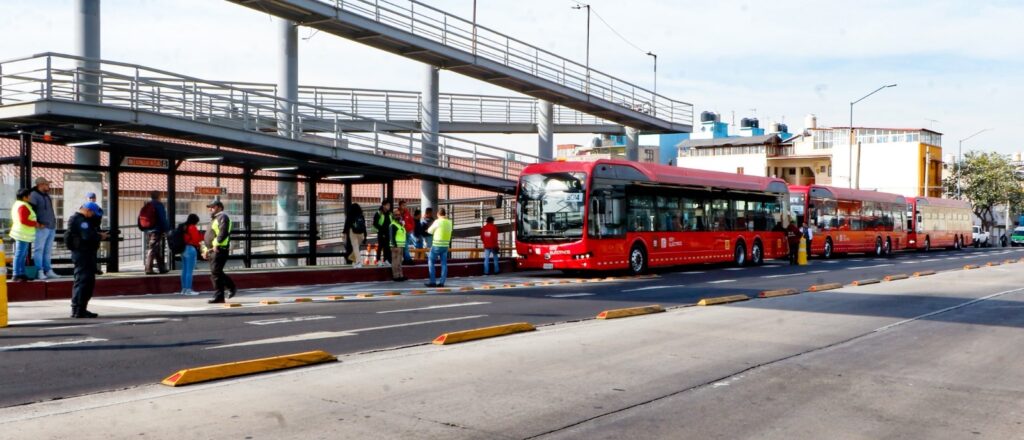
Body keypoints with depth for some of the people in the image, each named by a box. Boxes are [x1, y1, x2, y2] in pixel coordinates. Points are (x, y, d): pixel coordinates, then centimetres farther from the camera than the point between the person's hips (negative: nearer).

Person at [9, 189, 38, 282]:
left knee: (23, 255, 14)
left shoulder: (17, 204, 19)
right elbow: (23, 220, -23)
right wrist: (35, 224, -11)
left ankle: (21, 274, 18)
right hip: (23, 234, -11)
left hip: (23, 234, 11)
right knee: (19, 255, -8)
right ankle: (16, 275, -7)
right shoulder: (23, 206, -15)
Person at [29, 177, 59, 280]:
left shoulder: (46, 195, 18)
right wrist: (36, 223, -19)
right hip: (42, 228, -8)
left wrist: (54, 223, 19)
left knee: (48, 251, 12)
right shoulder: (34, 195, -9)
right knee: (39, 249, -5)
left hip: (51, 227, 9)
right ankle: (39, 272, -4)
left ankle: (48, 270, 17)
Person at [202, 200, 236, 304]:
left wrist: (216, 244, -26)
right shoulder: (214, 219, 25)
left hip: (219, 250, -10)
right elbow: (209, 236, 29)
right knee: (217, 273, 14)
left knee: (215, 274, -10)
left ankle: (219, 297, -7)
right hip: (212, 250, 10)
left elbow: (223, 233, -23)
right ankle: (231, 288, 25)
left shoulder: (222, 217, -7)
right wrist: (206, 249, 20)